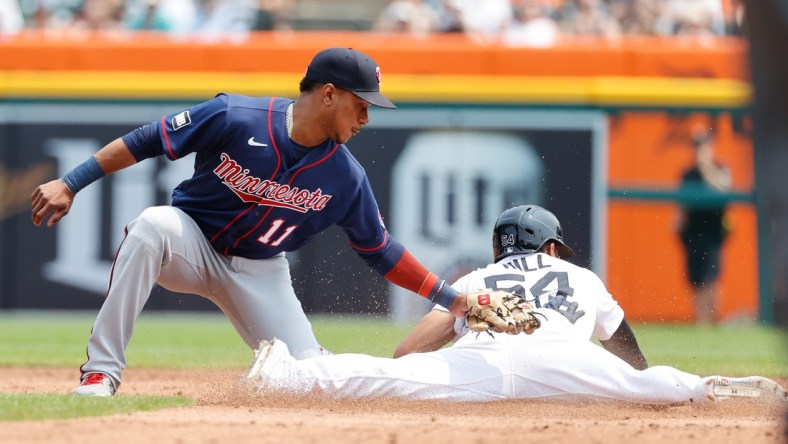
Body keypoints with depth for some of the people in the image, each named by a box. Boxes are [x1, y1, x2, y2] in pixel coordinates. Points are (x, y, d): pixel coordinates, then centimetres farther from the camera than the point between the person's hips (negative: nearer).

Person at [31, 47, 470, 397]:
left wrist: (448, 296, -5)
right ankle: (101, 373, -35)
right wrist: (70, 184, -21)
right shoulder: (234, 118, -23)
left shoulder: (346, 178, -12)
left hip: (261, 274, 3)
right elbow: (145, 142, -17)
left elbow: (380, 250, 0)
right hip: (193, 246, -3)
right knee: (153, 224, -38)